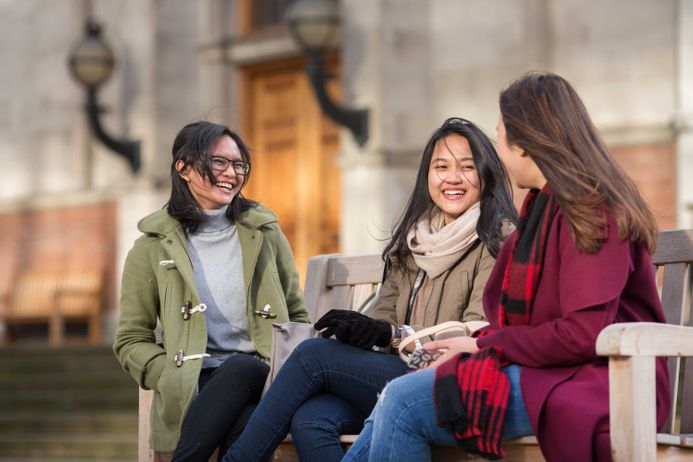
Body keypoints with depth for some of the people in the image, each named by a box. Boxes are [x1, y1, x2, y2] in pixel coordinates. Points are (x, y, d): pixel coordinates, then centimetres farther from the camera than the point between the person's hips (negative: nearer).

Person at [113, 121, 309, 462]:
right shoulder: (153, 247, 9)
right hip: (191, 392, -2)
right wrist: (174, 378, -9)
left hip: (260, 378, 2)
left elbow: (297, 317, 20)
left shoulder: (264, 234, 15)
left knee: (240, 367, -37)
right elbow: (131, 341, 10)